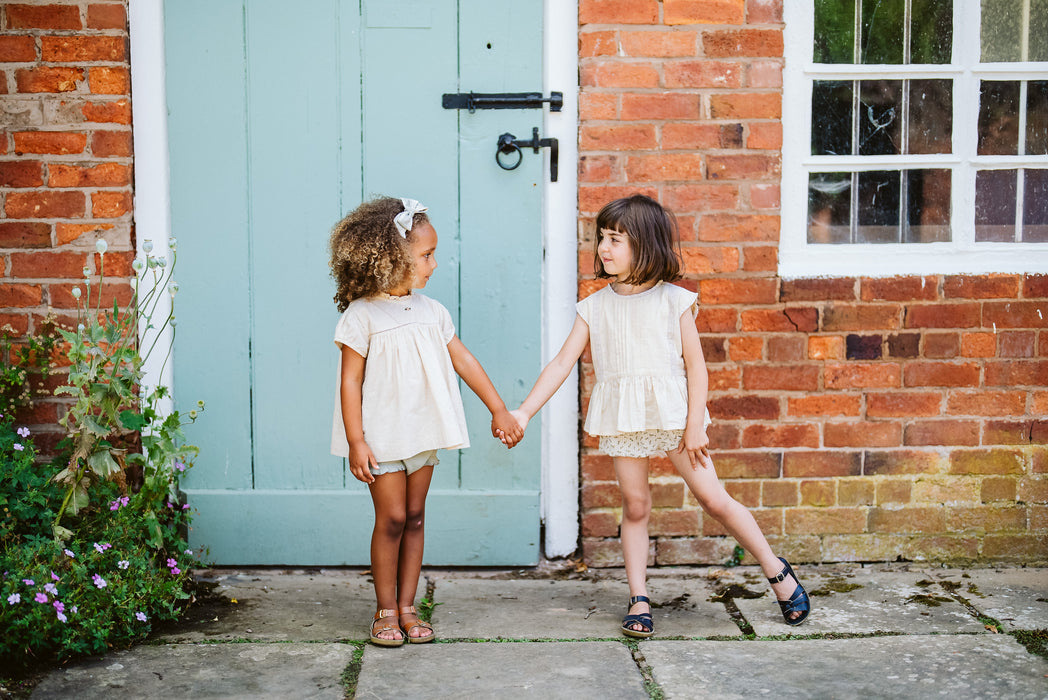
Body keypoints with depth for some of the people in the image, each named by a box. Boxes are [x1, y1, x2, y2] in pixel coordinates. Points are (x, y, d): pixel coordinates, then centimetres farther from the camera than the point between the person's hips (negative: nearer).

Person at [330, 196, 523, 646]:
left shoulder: (431, 312, 7)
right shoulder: (362, 315, -10)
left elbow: (463, 360, 11)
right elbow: (350, 381, -10)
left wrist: (499, 410, 12)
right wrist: (355, 441, -14)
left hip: (424, 433, 6)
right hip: (382, 436, -5)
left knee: (414, 517, 9)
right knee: (391, 518, -3)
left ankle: (407, 607, 17)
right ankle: (386, 610, 10)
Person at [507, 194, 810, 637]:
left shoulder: (673, 301, -3)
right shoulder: (595, 308, 3)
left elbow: (695, 366, -2)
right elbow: (562, 362, 2)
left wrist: (695, 425, -8)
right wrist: (524, 412, -6)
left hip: (672, 413, -2)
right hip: (623, 419, 2)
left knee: (713, 498, 0)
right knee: (635, 505, 5)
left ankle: (776, 570, 16)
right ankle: (639, 600, 15)